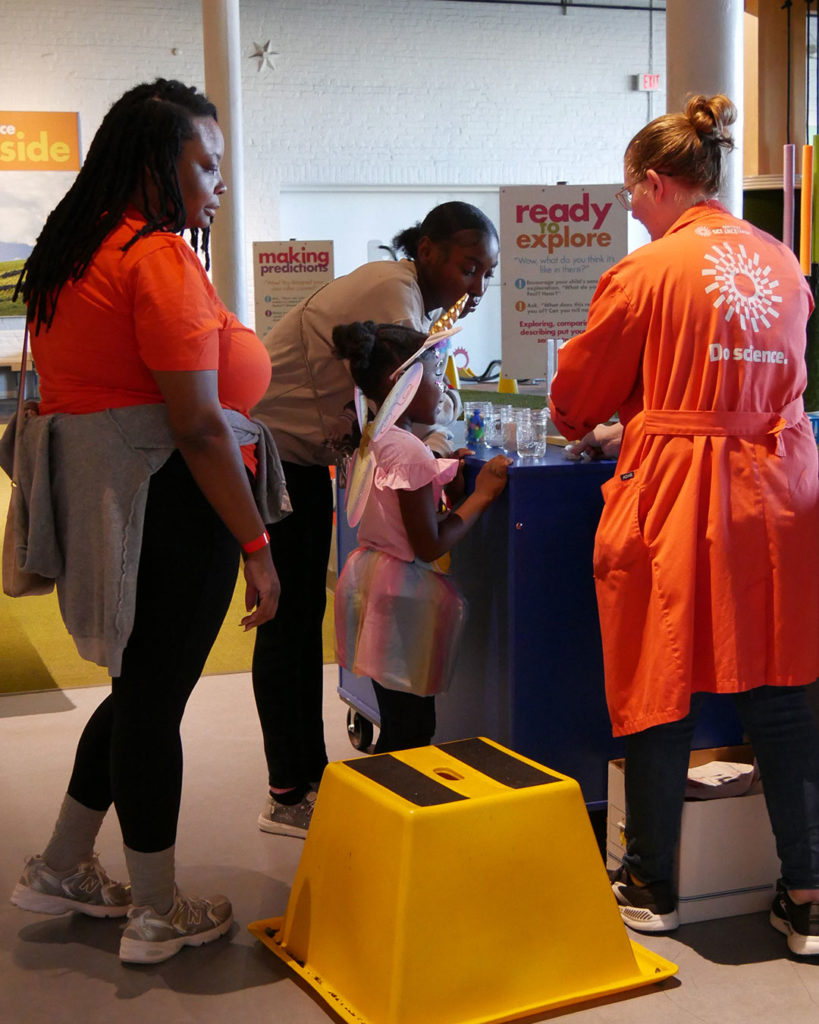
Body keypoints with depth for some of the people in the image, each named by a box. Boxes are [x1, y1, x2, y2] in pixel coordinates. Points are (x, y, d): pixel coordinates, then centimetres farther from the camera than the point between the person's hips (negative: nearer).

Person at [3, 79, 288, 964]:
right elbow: (197, 426, -21)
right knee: (154, 698, 2)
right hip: (167, 502, -9)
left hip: (90, 492, 9)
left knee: (142, 685, 21)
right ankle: (158, 916, 18)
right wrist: (256, 545, -16)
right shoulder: (159, 259, -16)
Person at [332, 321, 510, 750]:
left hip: (368, 575, 10)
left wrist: (445, 472, 12)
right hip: (400, 590, -10)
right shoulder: (409, 450, -19)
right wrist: (480, 496, -11)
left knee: (399, 724, 16)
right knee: (411, 731, -2)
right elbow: (429, 546, -18)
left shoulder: (372, 442, 9)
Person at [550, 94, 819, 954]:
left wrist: (576, 423, 27)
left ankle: (650, 886, 21)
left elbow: (578, 390, 3)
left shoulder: (647, 270, -8)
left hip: (673, 494, -5)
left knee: (660, 689, 7)